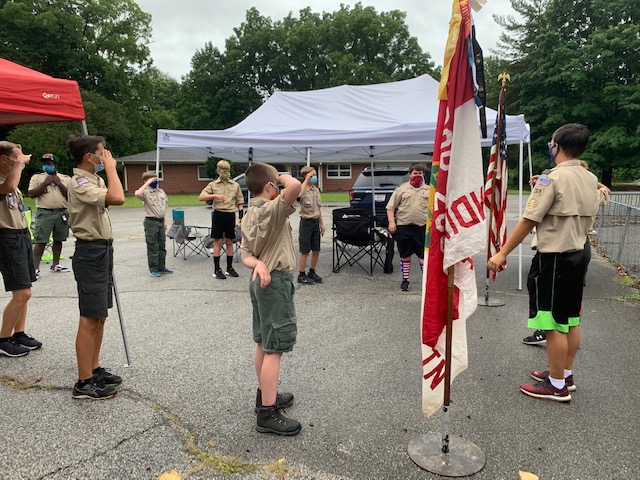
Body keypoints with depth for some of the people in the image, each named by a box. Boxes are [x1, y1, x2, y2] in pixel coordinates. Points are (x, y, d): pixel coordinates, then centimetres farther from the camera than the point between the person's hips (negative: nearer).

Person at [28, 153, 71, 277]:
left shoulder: (66, 178, 10)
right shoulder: (37, 177, 7)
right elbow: (32, 194, -3)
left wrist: (59, 183, -6)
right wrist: (45, 183, -9)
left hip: (62, 213, 3)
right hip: (44, 213, -2)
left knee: (58, 240, 11)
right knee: (41, 241, -6)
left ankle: (55, 265, 23)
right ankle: (35, 268, -4)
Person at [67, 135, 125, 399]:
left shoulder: (94, 180, 13)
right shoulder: (79, 183, -17)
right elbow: (117, 198, -31)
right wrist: (110, 167, -20)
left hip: (102, 250, 10)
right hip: (90, 252, -10)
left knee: (100, 316, 15)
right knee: (90, 319, -5)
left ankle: (94, 369, 27)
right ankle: (84, 382, 4)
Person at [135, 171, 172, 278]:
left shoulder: (161, 192, 10)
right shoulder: (146, 193, -10)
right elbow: (137, 193, -34)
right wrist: (147, 183, -24)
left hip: (160, 221, 6)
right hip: (151, 222, -6)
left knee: (161, 245, 13)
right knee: (152, 246, 0)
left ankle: (161, 267, 24)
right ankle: (153, 269, 9)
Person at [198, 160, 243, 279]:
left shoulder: (235, 185, 8)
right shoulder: (213, 184, 3)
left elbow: (240, 202, 11)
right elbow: (201, 197, -7)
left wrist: (240, 217, 3)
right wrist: (215, 195, -21)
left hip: (231, 215, 2)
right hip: (218, 214, -2)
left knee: (229, 242, 8)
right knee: (218, 242, 0)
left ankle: (229, 268, 18)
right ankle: (217, 270, 5)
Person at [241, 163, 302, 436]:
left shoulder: (249, 216, 11)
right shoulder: (273, 209, -16)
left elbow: (245, 255, 7)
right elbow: (295, 187, -34)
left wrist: (258, 264, -13)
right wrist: (285, 178, -12)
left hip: (261, 280, 10)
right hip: (276, 281, -10)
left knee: (263, 344, 19)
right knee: (274, 349, -5)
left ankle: (265, 395, 33)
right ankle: (268, 413, 0)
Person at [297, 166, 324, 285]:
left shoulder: (316, 190, 10)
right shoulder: (303, 189, -12)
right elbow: (298, 194, -39)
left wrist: (321, 223, 13)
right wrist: (307, 179, -31)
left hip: (316, 222, 7)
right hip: (306, 222, -7)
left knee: (316, 250, 11)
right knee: (305, 251, 0)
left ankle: (312, 272, 26)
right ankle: (302, 275, 11)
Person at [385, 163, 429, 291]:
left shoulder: (428, 190, 8)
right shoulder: (402, 189, 3)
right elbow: (390, 207, 3)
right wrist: (391, 222, -7)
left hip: (422, 227, 1)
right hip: (403, 227, 0)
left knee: (423, 255, 3)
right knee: (405, 255, 8)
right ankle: (405, 280, 21)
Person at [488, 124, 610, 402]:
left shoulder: (552, 178, -16)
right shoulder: (591, 180, 9)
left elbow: (528, 221, -18)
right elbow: (587, 219, 17)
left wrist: (502, 253, -13)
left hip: (552, 258, -9)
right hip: (578, 254, 9)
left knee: (553, 324, 0)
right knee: (571, 321, 17)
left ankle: (557, 386, 10)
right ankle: (565, 374, 31)